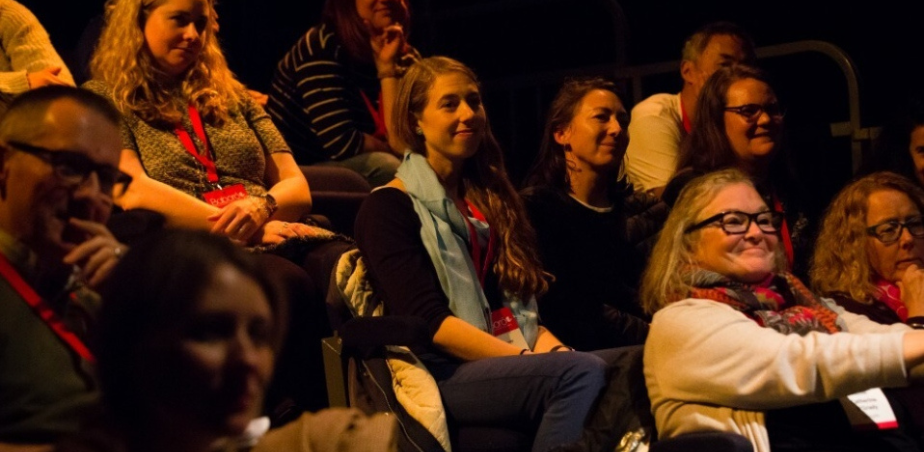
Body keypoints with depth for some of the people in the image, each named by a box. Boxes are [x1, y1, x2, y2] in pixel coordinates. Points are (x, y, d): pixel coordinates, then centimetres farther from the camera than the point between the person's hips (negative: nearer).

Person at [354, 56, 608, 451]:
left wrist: (552, 347, -4)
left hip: (516, 357, 6)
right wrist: (530, 359, -16)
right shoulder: (388, 208, 0)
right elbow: (429, 321, -10)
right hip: (447, 374, -6)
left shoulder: (491, 196, 24)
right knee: (583, 374, -34)